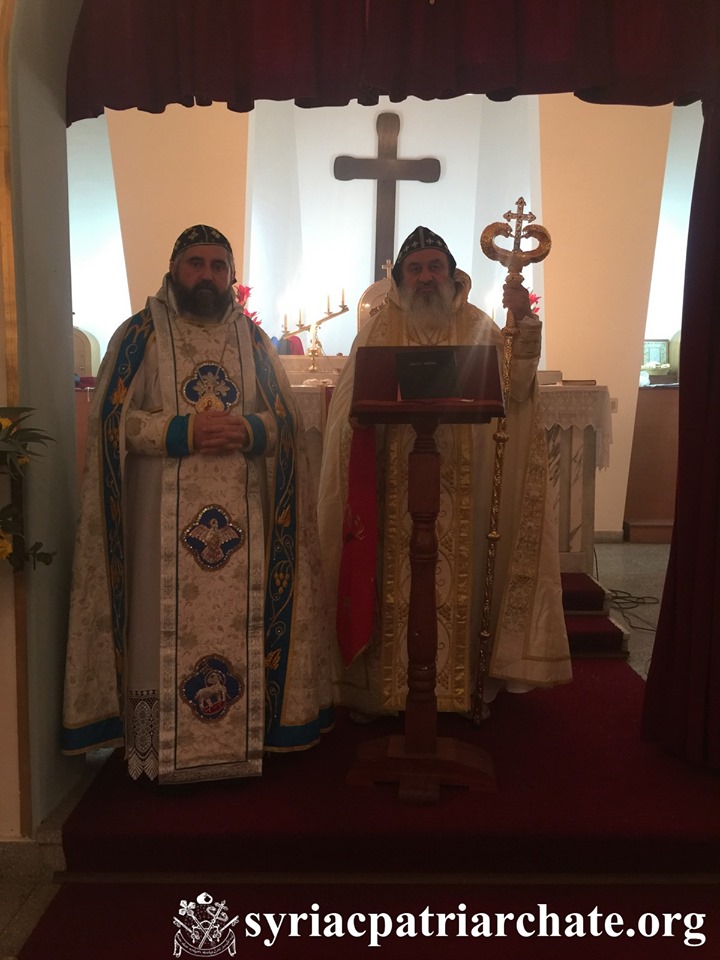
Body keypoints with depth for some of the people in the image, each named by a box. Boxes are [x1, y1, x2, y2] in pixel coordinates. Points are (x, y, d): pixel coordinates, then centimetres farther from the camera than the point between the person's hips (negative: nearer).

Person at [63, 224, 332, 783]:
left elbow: (287, 421, 9)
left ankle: (241, 741, 20)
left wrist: (248, 429, -12)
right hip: (164, 517, -2)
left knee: (239, 625, 6)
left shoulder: (254, 339, 12)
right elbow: (114, 417, -3)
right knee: (166, 628, 0)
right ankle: (157, 749, 16)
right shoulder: (140, 335, 4)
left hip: (241, 516, 3)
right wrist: (181, 431, -17)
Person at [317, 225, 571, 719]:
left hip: (460, 486, 1)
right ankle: (387, 687, 19)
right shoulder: (380, 329, 6)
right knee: (396, 582, 4)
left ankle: (461, 685, 23)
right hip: (395, 485, 0)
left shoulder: (478, 326, 7)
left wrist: (525, 324, -18)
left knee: (457, 583, 6)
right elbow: (353, 404, 2)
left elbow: (516, 386, -6)